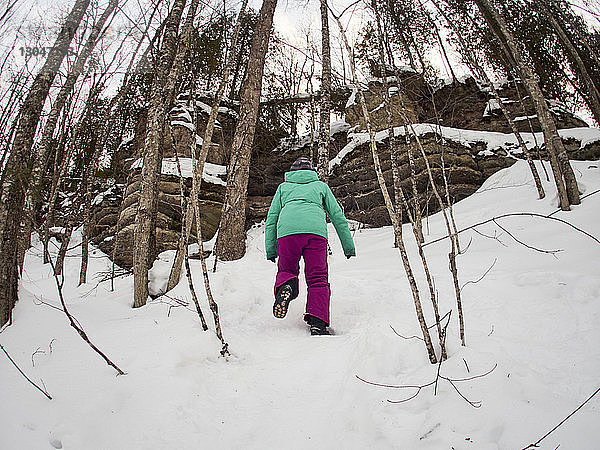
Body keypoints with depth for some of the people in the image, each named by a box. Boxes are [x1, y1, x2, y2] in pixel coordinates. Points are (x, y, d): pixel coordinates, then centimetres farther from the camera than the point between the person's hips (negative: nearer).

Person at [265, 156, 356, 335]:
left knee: (286, 271, 16)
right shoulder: (320, 186, 31)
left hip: (287, 229, 1)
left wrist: (270, 250, 21)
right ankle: (318, 322, -14)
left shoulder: (283, 187, 32)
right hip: (315, 229, 0)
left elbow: (271, 218, 23)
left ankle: (285, 287, -19)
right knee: (318, 279, 3)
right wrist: (349, 246, 27)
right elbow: (338, 216, 26)